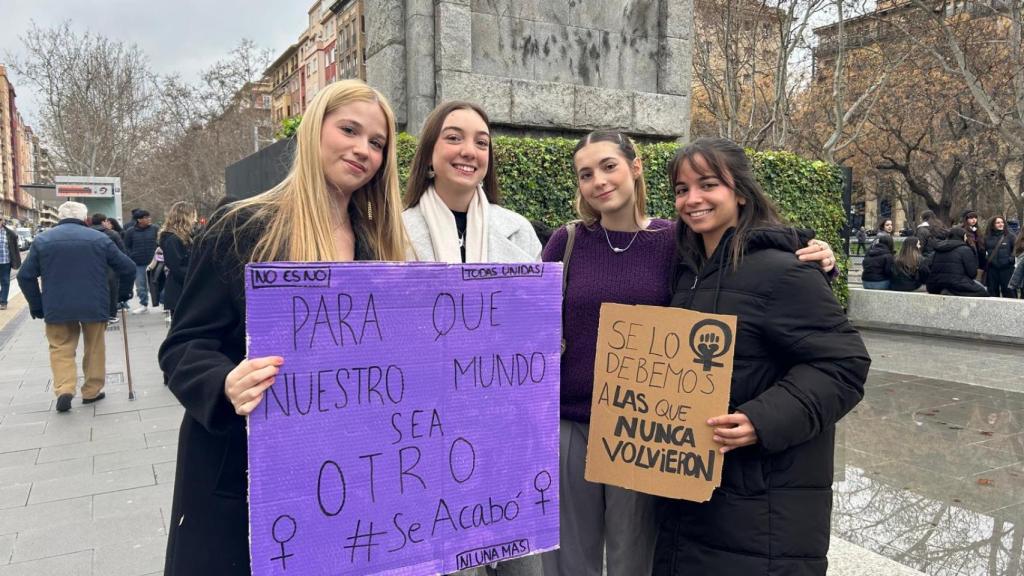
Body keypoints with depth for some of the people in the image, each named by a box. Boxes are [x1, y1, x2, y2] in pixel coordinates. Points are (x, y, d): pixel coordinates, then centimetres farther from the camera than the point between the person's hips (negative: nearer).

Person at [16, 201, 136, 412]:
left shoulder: (42, 241, 3)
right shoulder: (99, 238, -1)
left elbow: (25, 276, 3)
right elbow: (127, 268, -1)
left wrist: (36, 306, 11)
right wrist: (124, 293, 14)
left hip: (57, 308, 1)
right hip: (94, 306, 0)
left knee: (61, 348, 11)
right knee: (94, 348, 15)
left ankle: (64, 389, -7)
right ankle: (92, 391, 20)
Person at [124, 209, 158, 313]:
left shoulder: (154, 229, -1)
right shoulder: (130, 231, 0)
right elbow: (126, 247, 6)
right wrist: (131, 258, -5)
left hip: (152, 262, -1)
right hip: (137, 264, 1)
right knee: (141, 285, 7)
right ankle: (143, 305, 19)